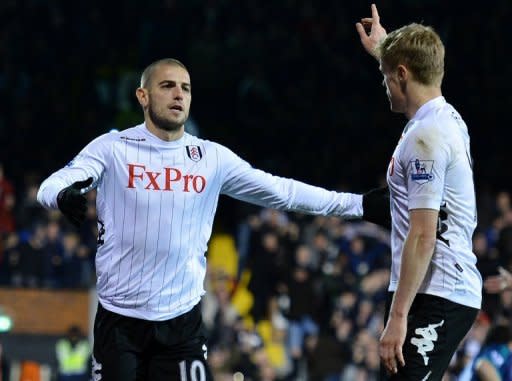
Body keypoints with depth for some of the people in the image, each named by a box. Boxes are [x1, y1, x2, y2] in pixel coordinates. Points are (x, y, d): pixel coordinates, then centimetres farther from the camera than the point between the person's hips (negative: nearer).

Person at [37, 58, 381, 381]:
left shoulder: (212, 158, 5)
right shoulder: (113, 149, -3)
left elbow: (281, 191, 7)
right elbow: (52, 185, -15)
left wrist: (357, 205, 2)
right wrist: (64, 196, -40)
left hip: (182, 320, 2)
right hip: (120, 319, -2)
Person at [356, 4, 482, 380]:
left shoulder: (425, 137, -15)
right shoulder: (449, 119, 13)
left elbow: (422, 236, -20)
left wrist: (398, 316, -21)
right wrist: (383, 50, 57)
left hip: (432, 298, -10)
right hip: (455, 292, 10)